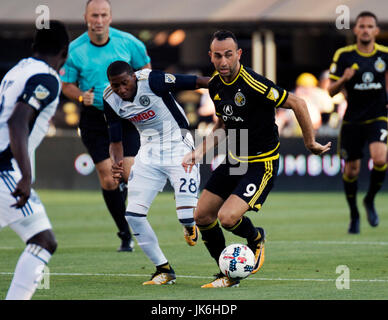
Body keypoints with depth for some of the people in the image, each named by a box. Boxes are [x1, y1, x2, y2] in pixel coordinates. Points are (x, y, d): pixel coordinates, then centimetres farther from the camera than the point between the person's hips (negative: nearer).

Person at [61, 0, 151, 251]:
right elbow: (67, 84, 5)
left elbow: (146, 69, 10)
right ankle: (125, 235, 12)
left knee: (130, 174, -14)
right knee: (108, 180, -3)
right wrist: (82, 96, -15)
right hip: (94, 117, 0)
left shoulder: (128, 42, -5)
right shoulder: (74, 49, -6)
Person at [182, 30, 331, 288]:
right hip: (234, 161, 8)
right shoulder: (216, 85, 1)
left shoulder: (253, 84, -24)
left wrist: (311, 143, -12)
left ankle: (256, 238, 13)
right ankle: (228, 275, 22)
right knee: (202, 216, 5)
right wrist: (200, 151, 6)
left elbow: (297, 104, -18)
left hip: (262, 163, -8)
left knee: (228, 217, -22)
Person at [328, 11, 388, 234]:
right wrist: (343, 80, -21)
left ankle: (370, 201, 4)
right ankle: (354, 215, 26)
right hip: (352, 120, 1)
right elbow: (331, 91, 0)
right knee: (351, 170, 3)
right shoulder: (344, 55, -4)